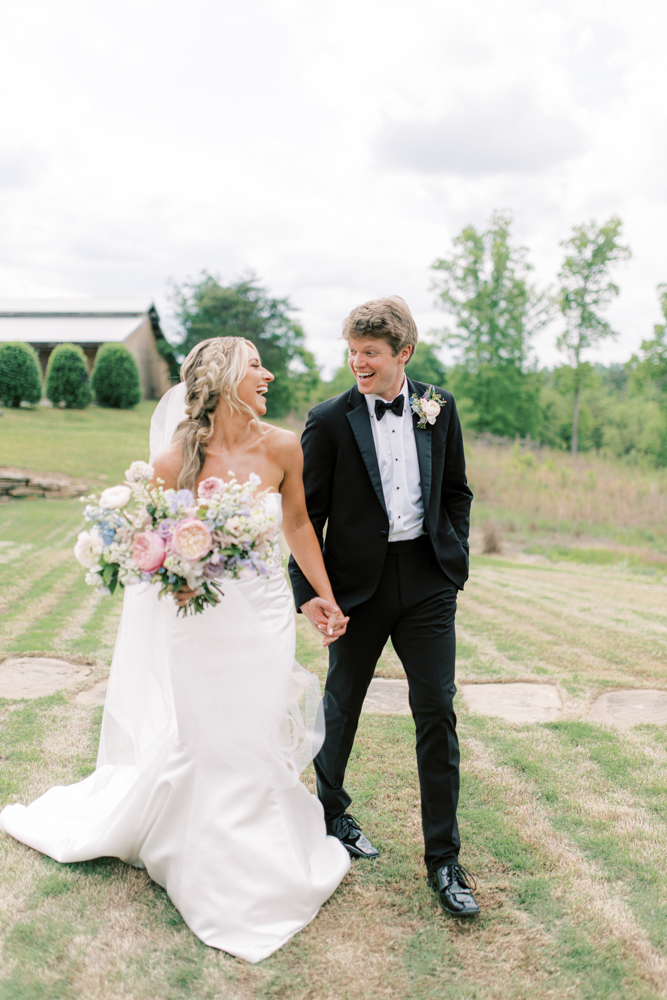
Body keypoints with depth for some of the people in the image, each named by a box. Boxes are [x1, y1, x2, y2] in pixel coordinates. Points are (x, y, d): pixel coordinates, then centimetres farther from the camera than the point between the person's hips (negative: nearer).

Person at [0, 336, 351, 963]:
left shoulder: (281, 448, -8)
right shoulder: (175, 462, -15)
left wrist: (325, 596, 10)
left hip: (266, 615, 2)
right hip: (200, 621, -2)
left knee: (258, 743, 12)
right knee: (202, 744, 7)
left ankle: (261, 859, 38)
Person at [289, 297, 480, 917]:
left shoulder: (438, 407, 4)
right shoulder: (330, 420, -5)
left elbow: (456, 491, 13)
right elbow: (307, 513, -4)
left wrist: (455, 560, 5)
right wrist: (307, 591, -9)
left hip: (427, 579, 2)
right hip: (359, 582, -1)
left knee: (438, 713, 2)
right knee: (342, 706, 14)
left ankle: (443, 860, 15)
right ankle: (331, 813, 41)